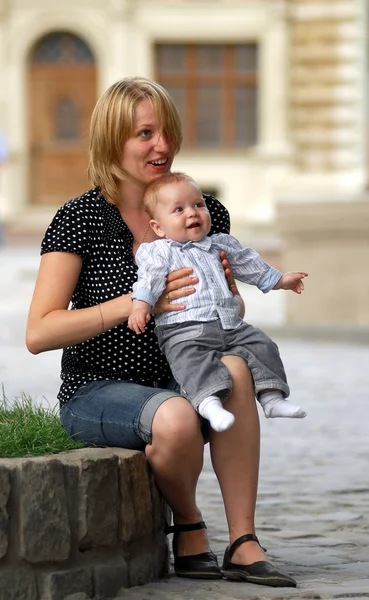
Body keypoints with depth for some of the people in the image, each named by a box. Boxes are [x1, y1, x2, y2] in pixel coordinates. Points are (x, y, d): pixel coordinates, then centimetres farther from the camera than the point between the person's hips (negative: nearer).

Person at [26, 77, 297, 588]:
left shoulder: (205, 214, 6)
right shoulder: (81, 219, -7)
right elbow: (38, 334, -15)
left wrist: (225, 289, -6)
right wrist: (136, 303, -22)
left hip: (178, 383, 4)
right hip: (96, 391, -4)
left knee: (234, 370, -30)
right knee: (176, 417, -36)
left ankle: (243, 543, -24)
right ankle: (189, 527, -5)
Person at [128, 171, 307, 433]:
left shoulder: (220, 244, 24)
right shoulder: (158, 252, 8)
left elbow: (248, 264, 33)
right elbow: (149, 279, -5)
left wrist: (281, 280, 37)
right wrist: (141, 306, -23)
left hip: (230, 325, 6)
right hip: (184, 330, -6)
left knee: (261, 346, -7)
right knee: (192, 358, -33)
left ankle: (272, 396, -7)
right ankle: (209, 401, -50)